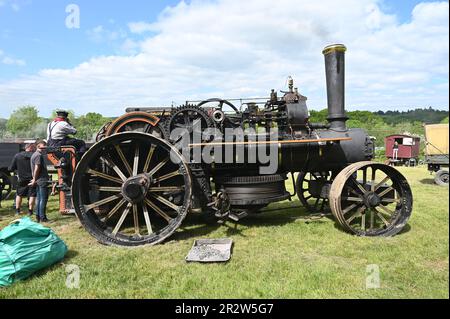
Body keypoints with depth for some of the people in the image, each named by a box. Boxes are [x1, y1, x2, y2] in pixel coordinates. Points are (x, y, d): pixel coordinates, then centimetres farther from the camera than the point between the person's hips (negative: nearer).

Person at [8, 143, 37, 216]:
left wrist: (18, 170, 17)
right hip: (32, 179, -3)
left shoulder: (17, 156, -4)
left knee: (19, 195, 21)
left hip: (21, 179, 3)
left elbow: (11, 169, -2)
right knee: (32, 195, 7)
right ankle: (30, 211, 8)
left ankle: (17, 211, 28)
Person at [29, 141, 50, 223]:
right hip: (42, 180, -10)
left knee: (39, 199, 13)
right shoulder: (39, 155, -13)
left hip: (38, 181, 10)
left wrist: (34, 179, 21)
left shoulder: (35, 155, 19)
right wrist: (34, 180, -13)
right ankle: (42, 218, -3)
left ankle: (38, 217, 18)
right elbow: (37, 168, -18)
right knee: (43, 199, -6)